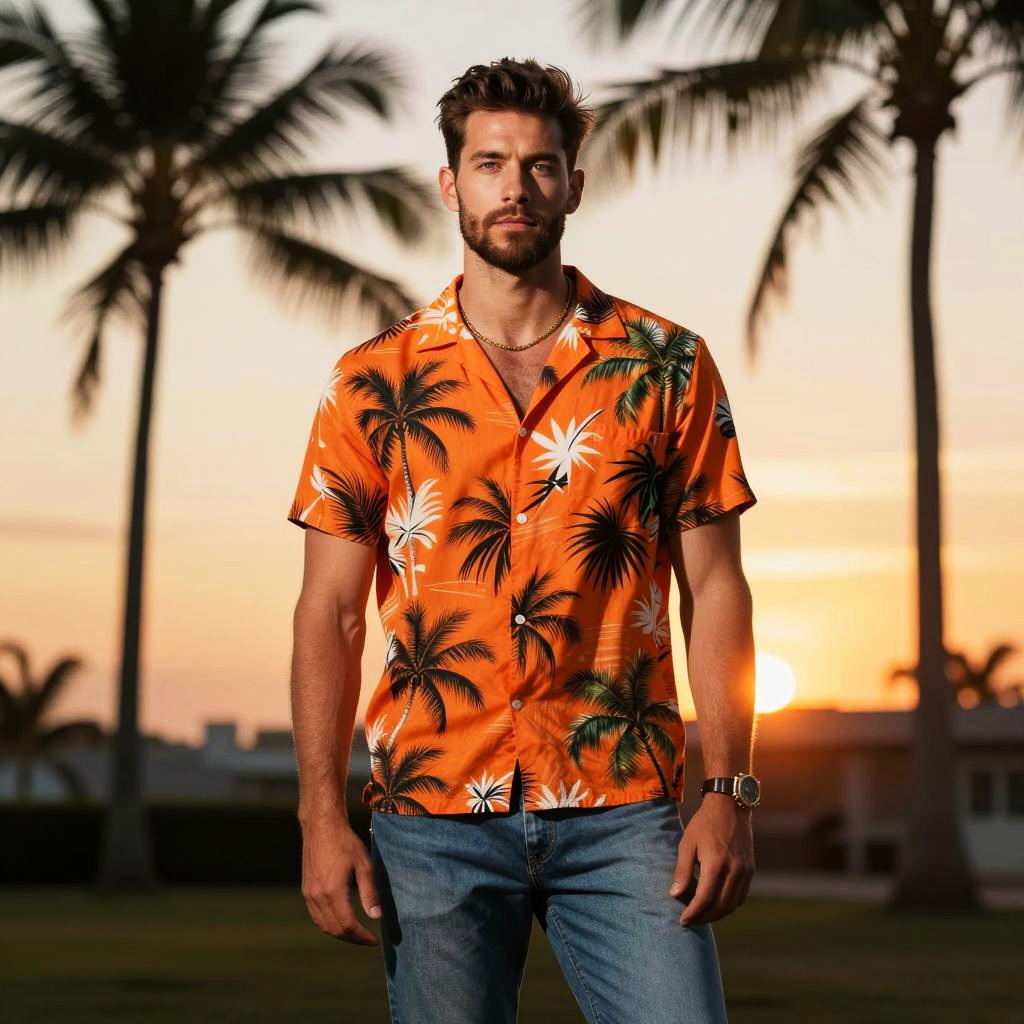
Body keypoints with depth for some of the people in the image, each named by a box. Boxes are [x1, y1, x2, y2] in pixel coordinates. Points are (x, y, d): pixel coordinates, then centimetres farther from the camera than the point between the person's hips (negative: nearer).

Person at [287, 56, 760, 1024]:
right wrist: (322, 815, -5)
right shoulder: (372, 384, 5)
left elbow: (713, 589, 5)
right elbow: (329, 613, 4)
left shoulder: (667, 366, 5)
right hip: (431, 818, 0)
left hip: (625, 816, 0)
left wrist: (729, 793, -4)